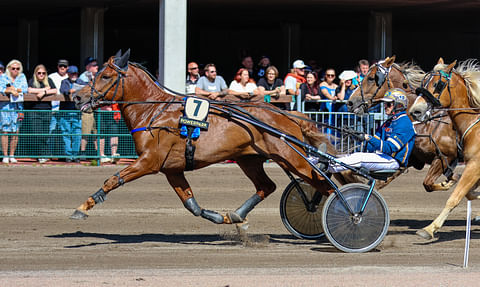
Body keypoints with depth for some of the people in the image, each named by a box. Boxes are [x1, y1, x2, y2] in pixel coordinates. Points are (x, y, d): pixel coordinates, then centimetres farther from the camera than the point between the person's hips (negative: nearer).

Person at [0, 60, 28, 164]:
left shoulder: (22, 77, 13)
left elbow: (25, 89, 1)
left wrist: (12, 89, -8)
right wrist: (12, 91, -16)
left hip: (17, 105, 2)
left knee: (15, 131, -1)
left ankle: (12, 155, 8)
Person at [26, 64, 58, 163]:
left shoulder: (49, 81, 12)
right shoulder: (32, 81, 6)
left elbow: (55, 91, 0)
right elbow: (30, 90, -12)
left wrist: (44, 93, -12)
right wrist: (45, 89, -6)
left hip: (47, 110, 2)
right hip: (34, 110, -2)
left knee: (45, 135, -1)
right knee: (37, 135, -9)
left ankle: (44, 155, 6)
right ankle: (39, 155, -5)